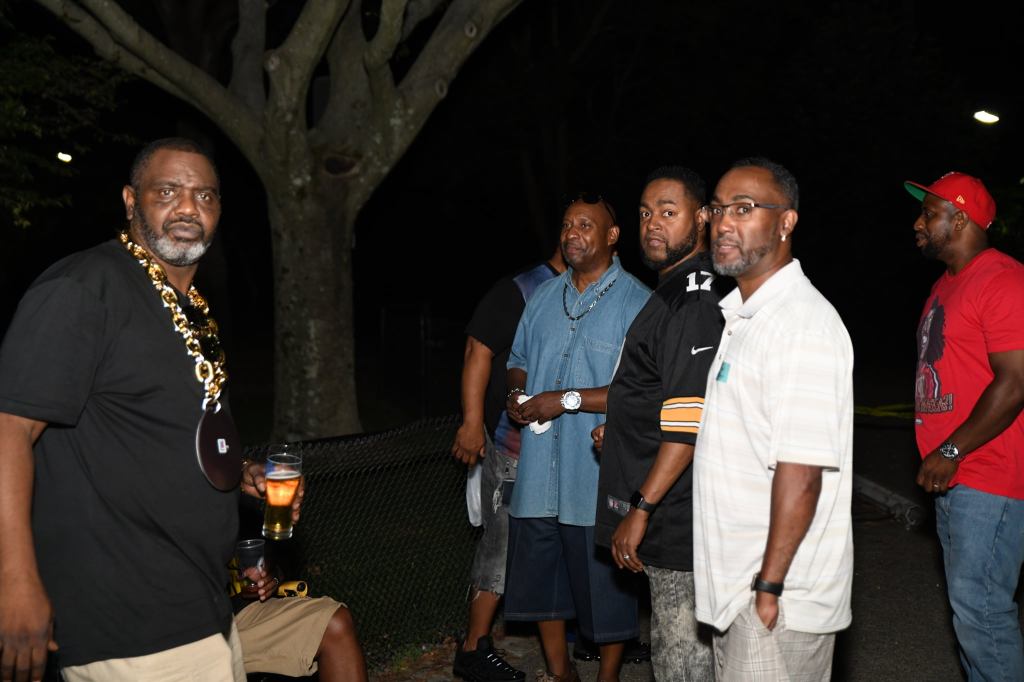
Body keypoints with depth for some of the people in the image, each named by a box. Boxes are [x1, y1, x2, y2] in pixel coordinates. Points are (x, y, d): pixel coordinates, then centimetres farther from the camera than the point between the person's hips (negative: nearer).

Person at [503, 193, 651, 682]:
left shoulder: (636, 302, -10)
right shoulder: (545, 296, 12)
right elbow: (518, 360, 23)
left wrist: (567, 399, -20)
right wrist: (516, 393, 0)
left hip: (599, 476, -6)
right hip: (539, 472, 7)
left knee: (605, 585, 7)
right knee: (540, 576, 17)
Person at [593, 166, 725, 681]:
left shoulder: (696, 301, -18)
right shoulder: (673, 294, 16)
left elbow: (688, 423, -24)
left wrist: (641, 509, -23)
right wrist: (619, 431, 17)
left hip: (678, 521, -11)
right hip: (667, 522, 11)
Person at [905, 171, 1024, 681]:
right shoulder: (947, 284, 17)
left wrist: (950, 452, -18)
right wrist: (937, 456, 14)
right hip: (951, 479, 10)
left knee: (980, 608, -7)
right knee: (967, 601, 16)